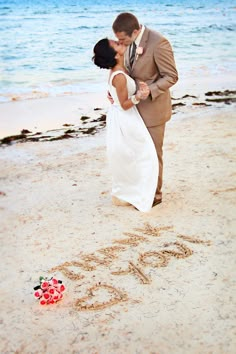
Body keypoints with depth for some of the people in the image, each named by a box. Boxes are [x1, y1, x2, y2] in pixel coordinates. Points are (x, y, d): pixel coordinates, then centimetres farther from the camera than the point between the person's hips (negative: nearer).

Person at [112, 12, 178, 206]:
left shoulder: (158, 43, -23)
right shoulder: (130, 41, -1)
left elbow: (171, 76, -18)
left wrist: (148, 91, -29)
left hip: (153, 107, -7)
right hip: (135, 106, 7)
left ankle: (154, 194, 23)